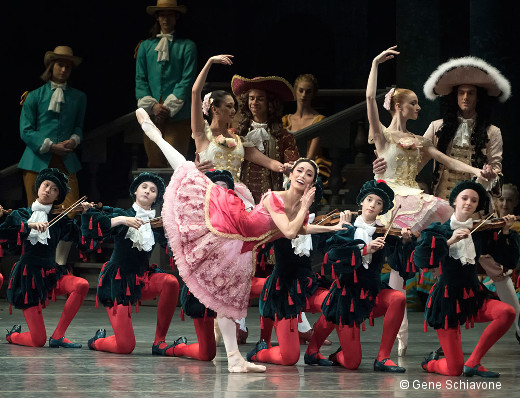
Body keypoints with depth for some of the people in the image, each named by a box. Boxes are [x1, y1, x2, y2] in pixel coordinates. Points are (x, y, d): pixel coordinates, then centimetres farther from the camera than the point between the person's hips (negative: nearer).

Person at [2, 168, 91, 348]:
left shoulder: (59, 220, 9)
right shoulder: (21, 215, 5)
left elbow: (79, 237, -5)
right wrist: (29, 225, -23)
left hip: (50, 273, 3)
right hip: (28, 274, -3)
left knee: (81, 285, -29)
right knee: (38, 341, -12)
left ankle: (58, 336, -14)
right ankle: (13, 335, 26)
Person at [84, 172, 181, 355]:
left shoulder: (157, 223, 8)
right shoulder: (121, 215, -2)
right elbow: (90, 222, -17)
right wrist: (122, 220, -22)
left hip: (143, 278, 4)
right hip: (118, 280, -4)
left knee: (171, 282, -31)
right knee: (125, 347, -15)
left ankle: (159, 342, -17)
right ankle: (98, 340, 24)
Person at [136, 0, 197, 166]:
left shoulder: (187, 46, 7)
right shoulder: (146, 46, 15)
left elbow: (187, 80, -1)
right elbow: (140, 79, 10)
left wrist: (168, 108, -10)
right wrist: (153, 105, -6)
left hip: (178, 115, -3)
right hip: (152, 115, 3)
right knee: (154, 163, 0)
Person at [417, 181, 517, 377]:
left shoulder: (481, 233, 6)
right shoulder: (439, 231, -3)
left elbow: (507, 259, 4)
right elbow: (420, 259, -20)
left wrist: (506, 233, -7)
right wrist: (449, 241, -25)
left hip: (473, 295, 4)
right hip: (448, 297, -4)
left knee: (507, 312, -30)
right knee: (453, 371, -11)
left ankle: (473, 362, -12)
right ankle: (431, 362, 29)